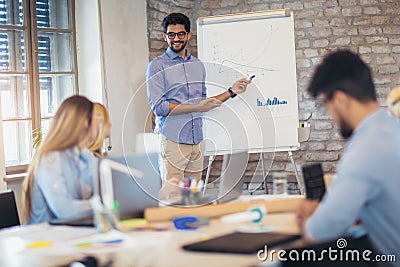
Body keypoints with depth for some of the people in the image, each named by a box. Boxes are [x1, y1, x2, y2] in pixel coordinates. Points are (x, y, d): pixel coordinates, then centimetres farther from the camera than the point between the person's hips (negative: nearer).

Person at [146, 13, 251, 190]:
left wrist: (231, 92, 11)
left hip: (197, 141, 6)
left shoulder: (198, 65, 17)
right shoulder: (157, 66, -2)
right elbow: (158, 107, -12)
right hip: (172, 141, -5)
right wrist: (196, 107, -17)